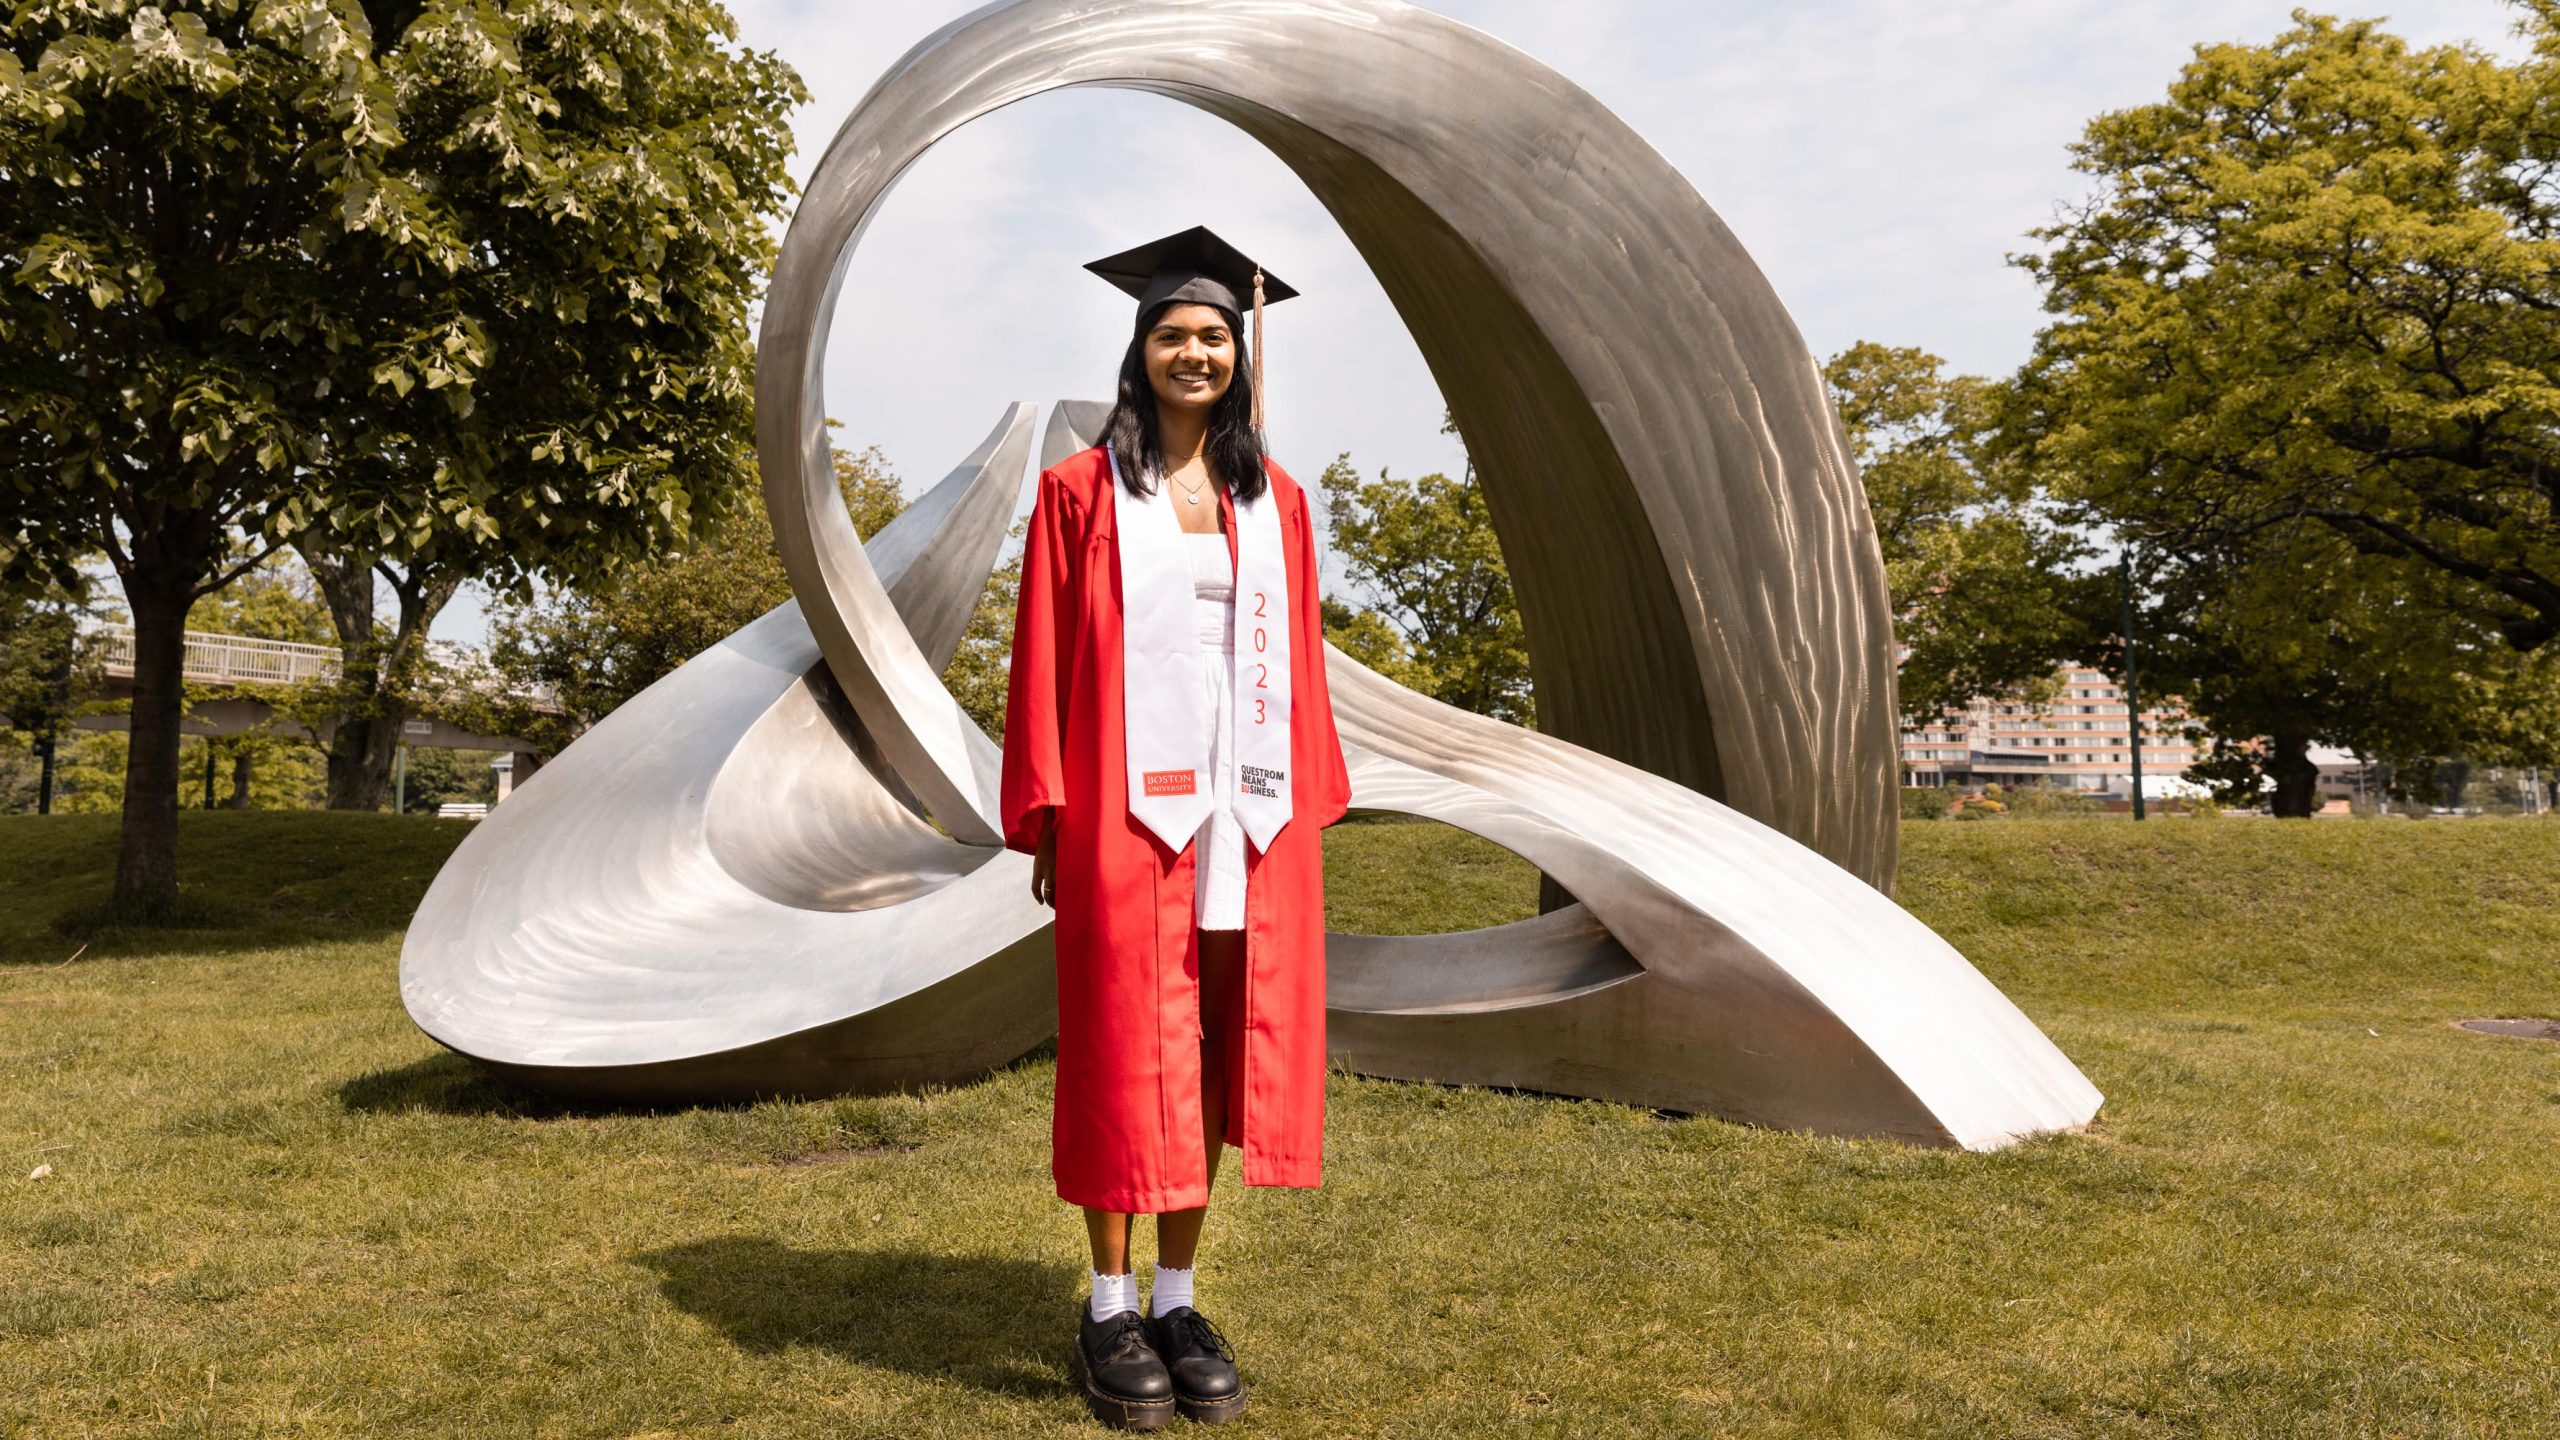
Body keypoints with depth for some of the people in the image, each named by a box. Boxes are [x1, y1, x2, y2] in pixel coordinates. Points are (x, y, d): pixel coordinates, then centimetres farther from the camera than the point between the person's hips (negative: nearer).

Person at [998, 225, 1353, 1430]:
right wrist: (1046, 817, -6)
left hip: (1243, 817, 4)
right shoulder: (1081, 493, 1)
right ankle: (1108, 1311, 16)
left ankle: (1179, 1300, 21)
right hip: (1128, 812, -3)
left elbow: (1295, 664, 11)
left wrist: (1304, 806, 7)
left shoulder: (1272, 503, 11)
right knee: (1122, 1054, 2)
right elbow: (1043, 662, -1)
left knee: (1213, 1053, 8)